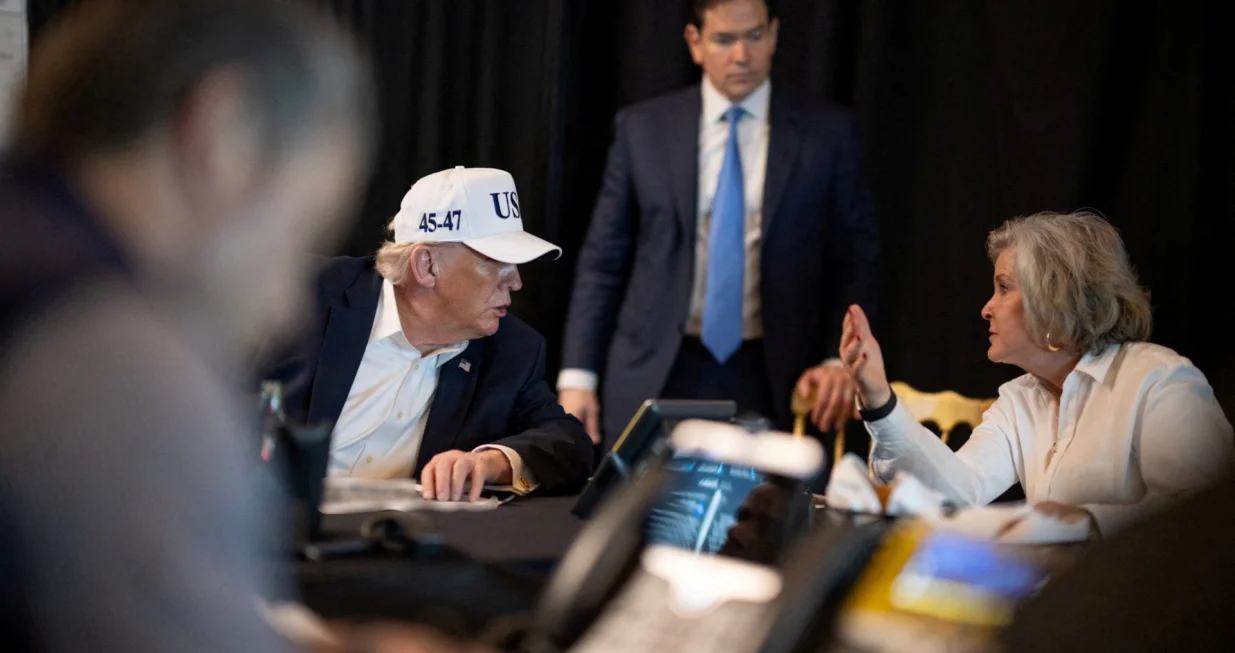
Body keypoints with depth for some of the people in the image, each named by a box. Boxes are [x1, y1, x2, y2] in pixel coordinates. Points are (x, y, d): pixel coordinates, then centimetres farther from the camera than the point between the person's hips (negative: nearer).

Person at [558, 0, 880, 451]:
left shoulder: (827, 132, 2)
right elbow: (603, 260, 6)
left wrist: (839, 359, -10)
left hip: (770, 380, -1)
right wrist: (578, 376, -1)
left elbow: (854, 261, 4)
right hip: (654, 378, 1)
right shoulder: (643, 129, 4)